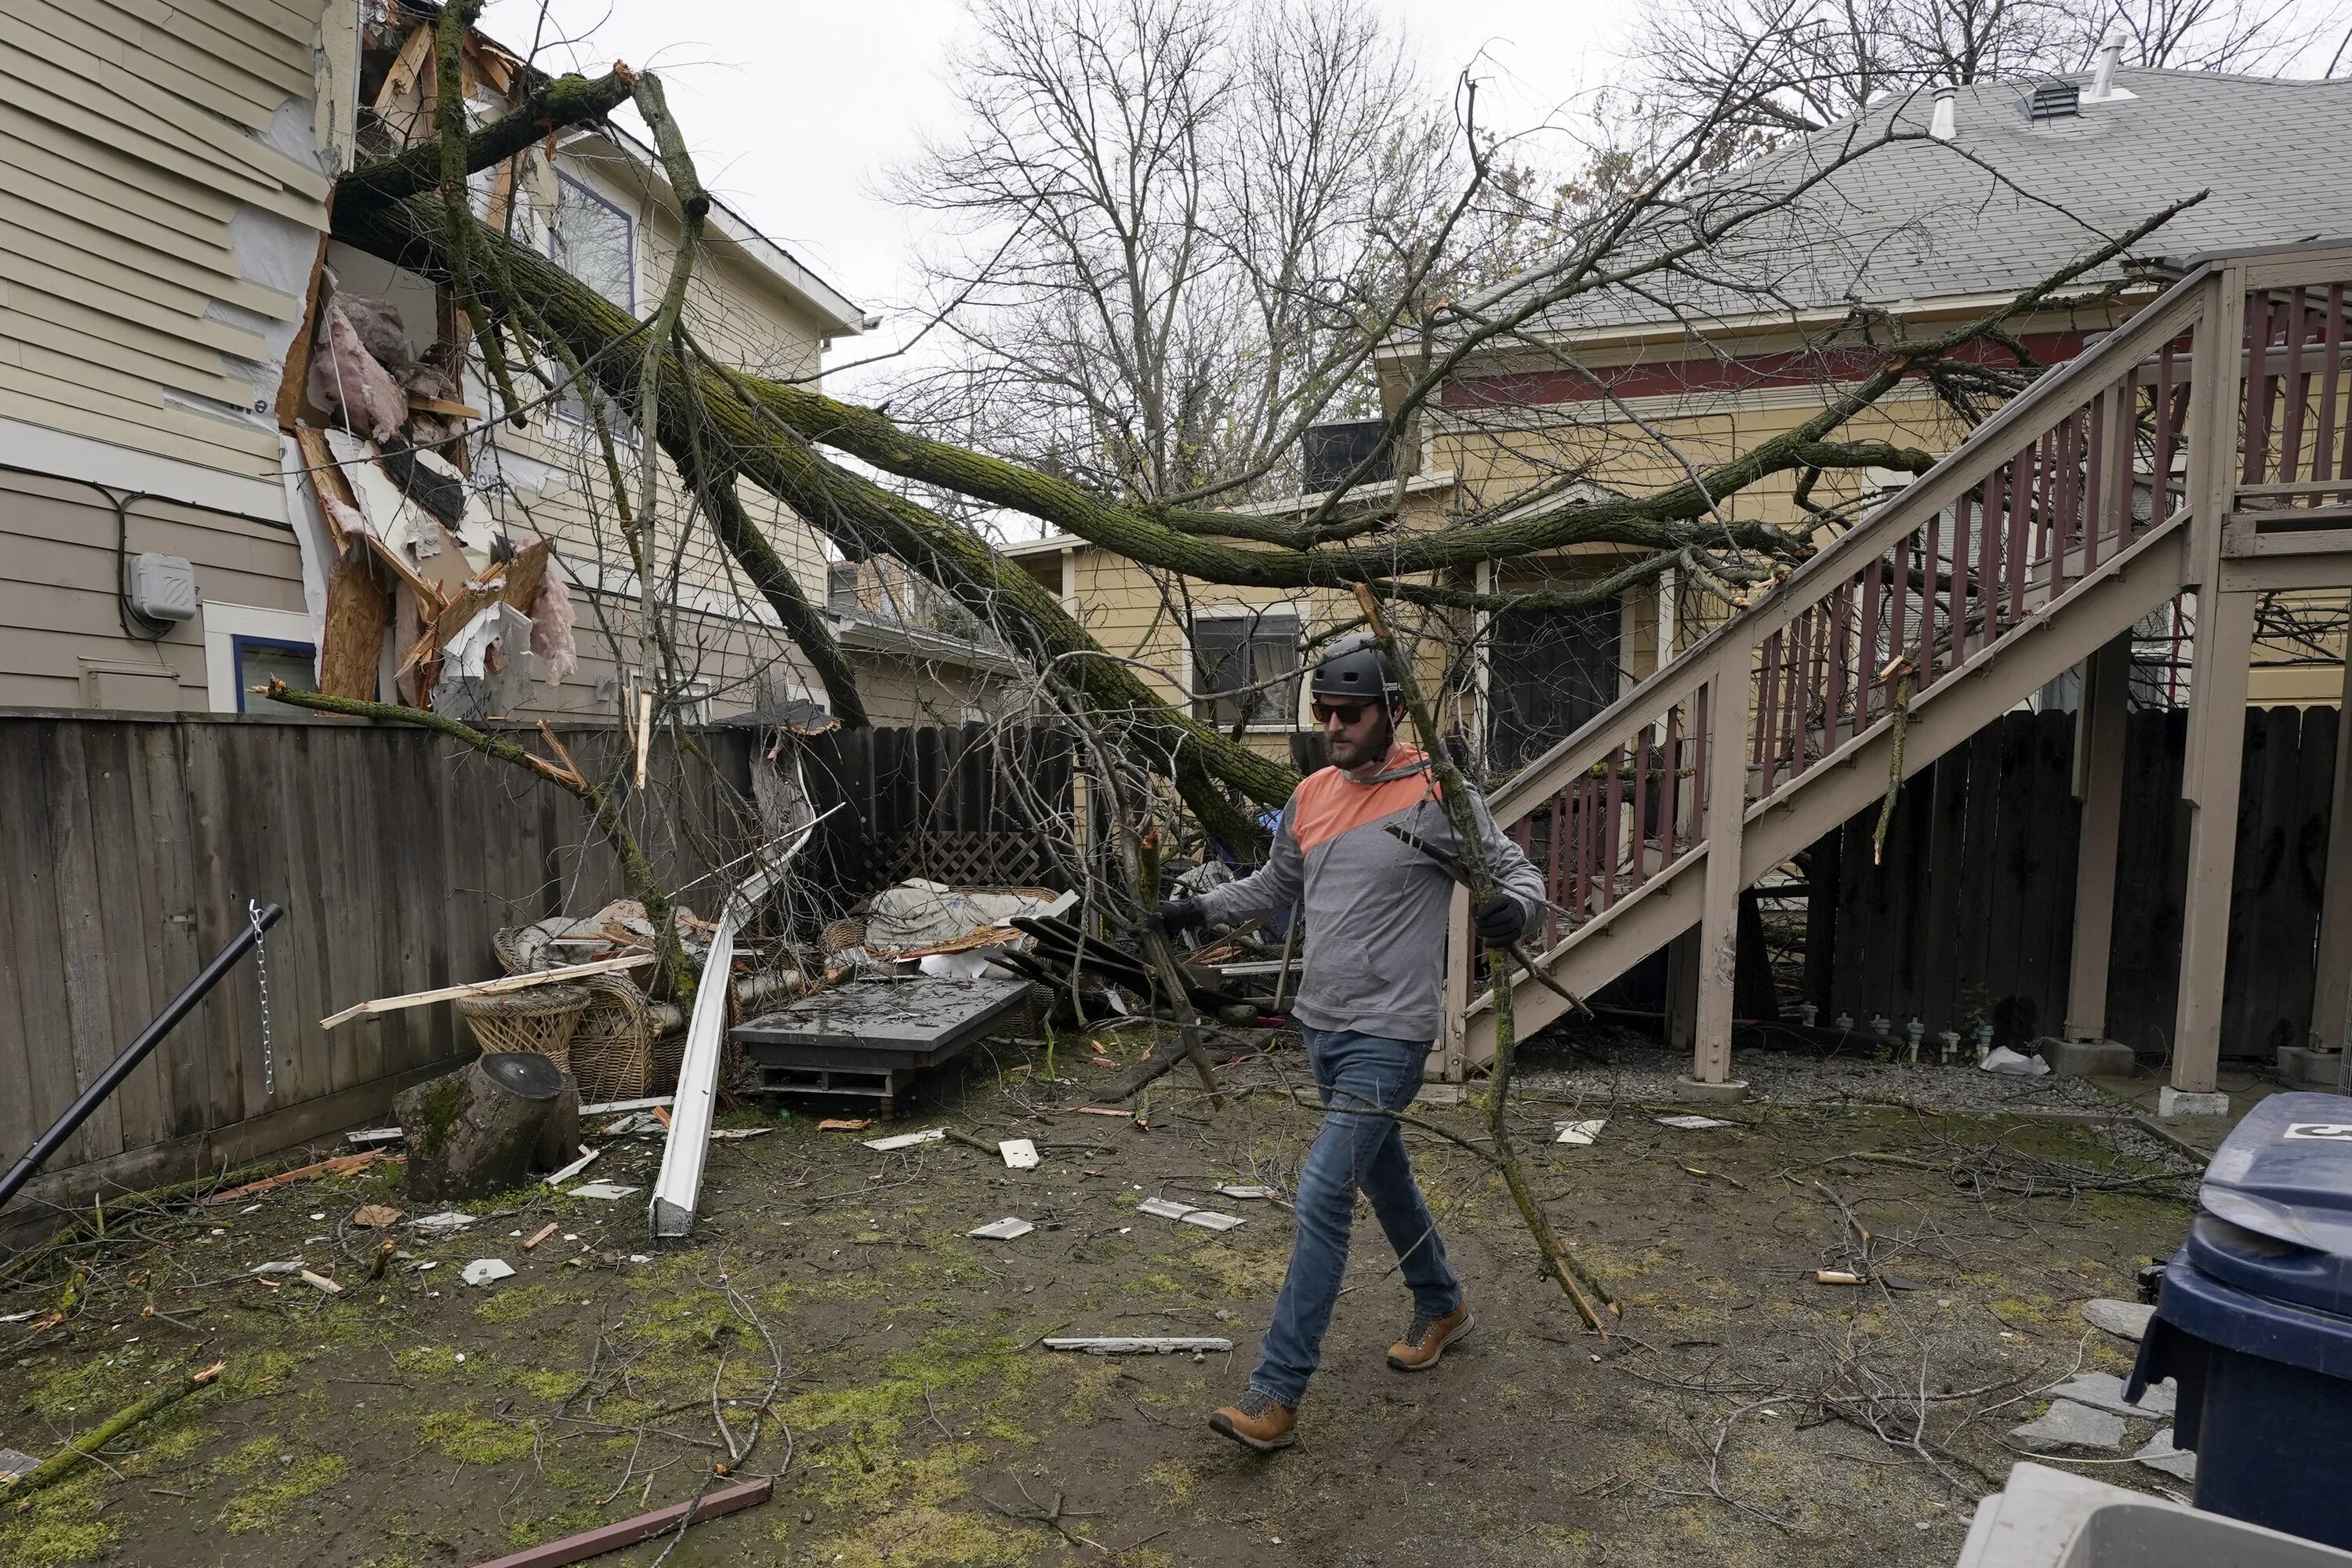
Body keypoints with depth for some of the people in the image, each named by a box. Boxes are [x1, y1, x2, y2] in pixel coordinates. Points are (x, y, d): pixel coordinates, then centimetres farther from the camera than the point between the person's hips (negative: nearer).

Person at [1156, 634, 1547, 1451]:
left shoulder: (1438, 794, -12)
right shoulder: (1311, 797, 6)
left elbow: (1518, 869, -6)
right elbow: (1274, 885, 21)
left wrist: (1515, 903, -28)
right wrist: (1201, 907, 11)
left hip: (1388, 1035, -7)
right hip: (1319, 1023, 7)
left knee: (1323, 1195, -12)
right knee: (1381, 1174, 23)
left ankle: (1277, 1392, -4)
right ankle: (1441, 1306, 46)